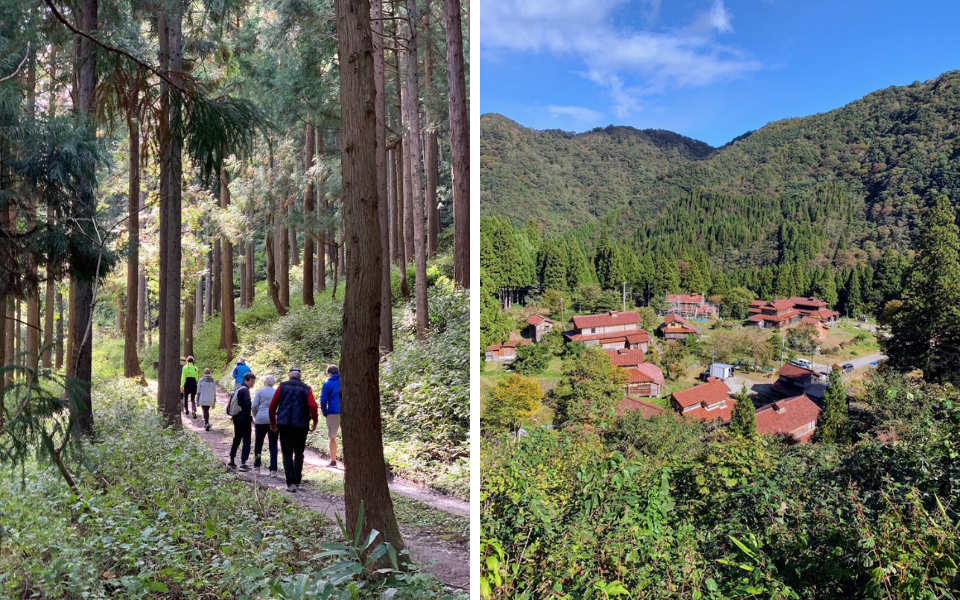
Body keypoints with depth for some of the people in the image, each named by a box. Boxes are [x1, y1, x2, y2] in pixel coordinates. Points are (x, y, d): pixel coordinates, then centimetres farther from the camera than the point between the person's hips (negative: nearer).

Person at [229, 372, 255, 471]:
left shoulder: (238, 389, 13)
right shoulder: (245, 390, -15)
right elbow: (248, 403, -26)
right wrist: (250, 415, -10)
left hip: (237, 417, 9)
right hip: (244, 418, -9)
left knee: (236, 439, 19)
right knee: (246, 441, -4)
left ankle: (231, 461, 26)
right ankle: (243, 463, -8)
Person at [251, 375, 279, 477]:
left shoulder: (260, 391, -1)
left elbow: (254, 405, -5)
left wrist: (255, 416, 10)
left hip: (261, 420, 0)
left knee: (258, 443, 17)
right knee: (273, 445, 2)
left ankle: (257, 466, 26)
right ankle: (273, 470, -4)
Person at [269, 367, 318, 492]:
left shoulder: (282, 386, 3)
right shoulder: (306, 389, 1)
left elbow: (272, 406, 3)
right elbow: (313, 406, -10)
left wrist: (273, 422, 15)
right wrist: (315, 421, 5)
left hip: (284, 425, 0)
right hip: (301, 425, 1)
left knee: (287, 454, 2)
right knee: (299, 454, 16)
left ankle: (291, 483, -9)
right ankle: (297, 481, 21)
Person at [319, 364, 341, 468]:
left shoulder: (327, 384, 1)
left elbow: (323, 401, -4)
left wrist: (325, 413, 6)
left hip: (333, 413, -2)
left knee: (332, 438, 8)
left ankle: (333, 460, 9)